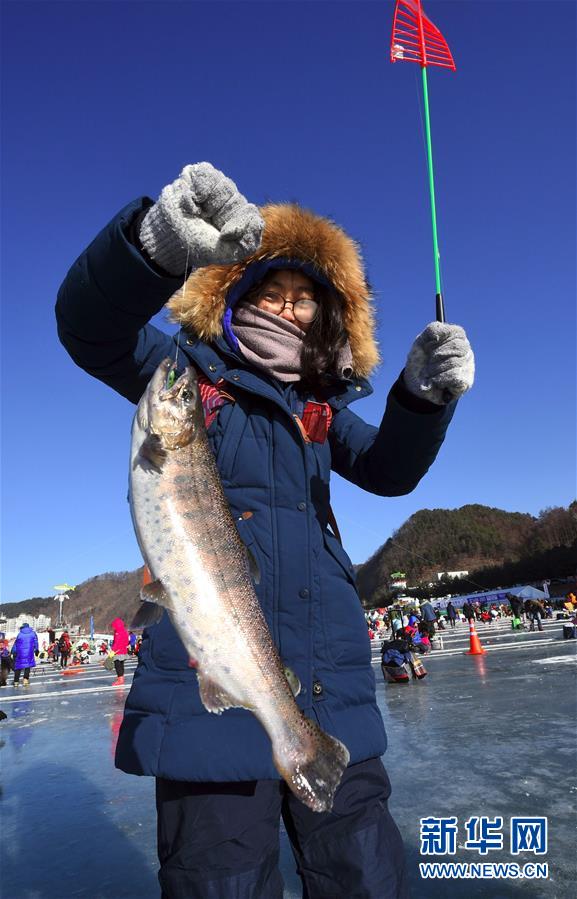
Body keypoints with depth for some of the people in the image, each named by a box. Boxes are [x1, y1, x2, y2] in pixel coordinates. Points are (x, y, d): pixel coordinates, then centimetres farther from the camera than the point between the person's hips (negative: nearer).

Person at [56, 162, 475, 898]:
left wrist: (422, 396, -16)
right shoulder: (187, 371, 5)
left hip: (332, 692, 5)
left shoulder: (318, 405, 17)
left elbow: (389, 470, 4)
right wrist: (158, 244, -34)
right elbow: (89, 328, -13)